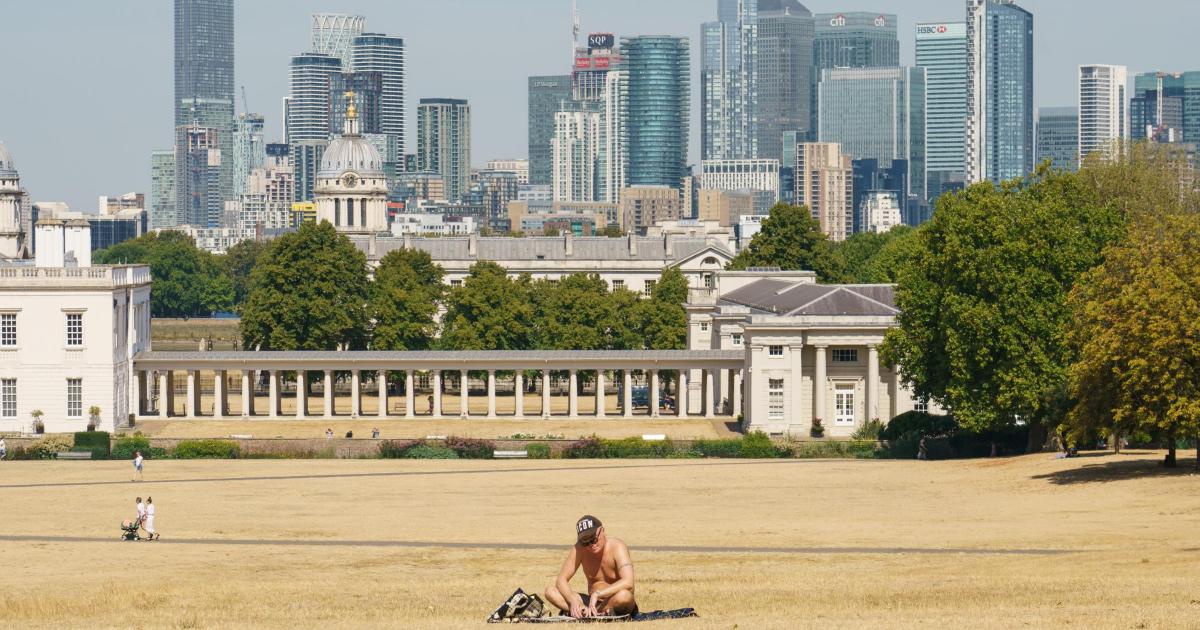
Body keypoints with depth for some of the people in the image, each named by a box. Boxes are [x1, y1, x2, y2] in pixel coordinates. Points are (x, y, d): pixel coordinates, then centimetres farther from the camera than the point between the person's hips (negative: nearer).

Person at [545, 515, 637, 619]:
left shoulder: (617, 547, -18)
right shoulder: (579, 549, -8)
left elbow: (628, 583, -32)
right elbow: (562, 579, -8)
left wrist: (597, 594, -39)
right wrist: (572, 601, -29)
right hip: (593, 602, 4)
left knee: (624, 595, -41)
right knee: (550, 591, -15)